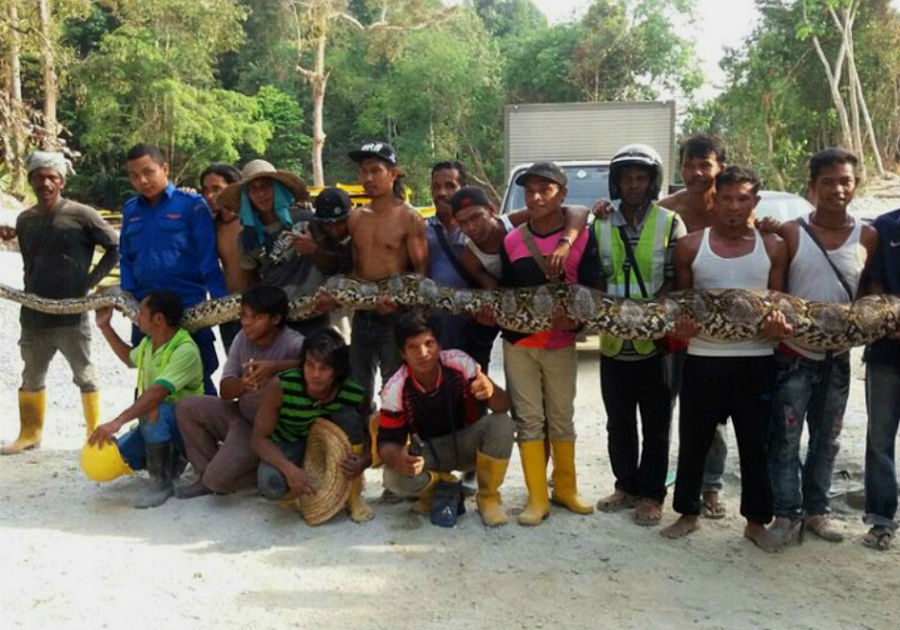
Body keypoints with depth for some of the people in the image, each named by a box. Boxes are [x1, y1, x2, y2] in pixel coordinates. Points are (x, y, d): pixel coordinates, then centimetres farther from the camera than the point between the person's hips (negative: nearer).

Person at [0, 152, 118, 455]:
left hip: (71, 315, -5)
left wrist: (91, 279, -6)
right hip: (33, 316, 6)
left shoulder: (81, 215, -8)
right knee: (31, 377, 16)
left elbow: (115, 248, -3)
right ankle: (29, 434, 31)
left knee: (85, 376, 5)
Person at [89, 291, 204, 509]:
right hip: (156, 425, 8)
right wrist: (105, 327, 23)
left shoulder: (185, 350, -25)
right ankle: (171, 461, 12)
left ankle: (162, 482, -22)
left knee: (154, 412, -38)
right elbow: (130, 358, 29)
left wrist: (117, 422, -46)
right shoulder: (148, 342, 4)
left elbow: (157, 393, -38)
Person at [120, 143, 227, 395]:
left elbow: (208, 260, -8)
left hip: (189, 308, -5)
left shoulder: (192, 205, -5)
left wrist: (221, 302, -15)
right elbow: (126, 259, 16)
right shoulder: (130, 210, 10)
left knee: (198, 380, 4)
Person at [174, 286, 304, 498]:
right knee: (186, 408, -2)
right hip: (241, 414, 7)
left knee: (218, 479, -20)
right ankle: (207, 475, 10)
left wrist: (275, 367, -45)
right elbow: (225, 390, -4)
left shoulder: (293, 344, -23)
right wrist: (242, 383, -29)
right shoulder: (243, 338, -3)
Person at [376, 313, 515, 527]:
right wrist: (397, 459, -42)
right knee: (394, 478, -29)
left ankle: (488, 497, -7)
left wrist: (491, 390, -48)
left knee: (501, 423, -29)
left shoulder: (460, 364, -23)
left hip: (467, 444, 0)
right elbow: (387, 441, -17)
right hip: (428, 452, 0)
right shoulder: (395, 390, -21)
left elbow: (504, 407, -22)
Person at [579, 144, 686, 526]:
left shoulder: (670, 223, -1)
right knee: (619, 423, 14)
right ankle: (626, 486, 30)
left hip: (656, 341, -3)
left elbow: (676, 279, -6)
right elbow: (592, 280, 7)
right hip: (613, 341, 3)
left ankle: (651, 494, 19)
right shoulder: (601, 227, 8)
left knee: (656, 424, 7)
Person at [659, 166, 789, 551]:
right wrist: (679, 325, -12)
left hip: (755, 360, 0)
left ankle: (756, 521, 24)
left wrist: (779, 325, -13)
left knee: (755, 443, 8)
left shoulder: (773, 248, 4)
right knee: (693, 440, 8)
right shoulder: (690, 246, 2)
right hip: (703, 358, 0)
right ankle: (688, 513, 25)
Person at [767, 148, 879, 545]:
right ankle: (787, 515, 9)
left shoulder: (868, 237, 1)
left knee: (826, 439, 13)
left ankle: (816, 511, 26)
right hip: (794, 354, -3)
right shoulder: (790, 234, -6)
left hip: (838, 356, 3)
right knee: (786, 438, -2)